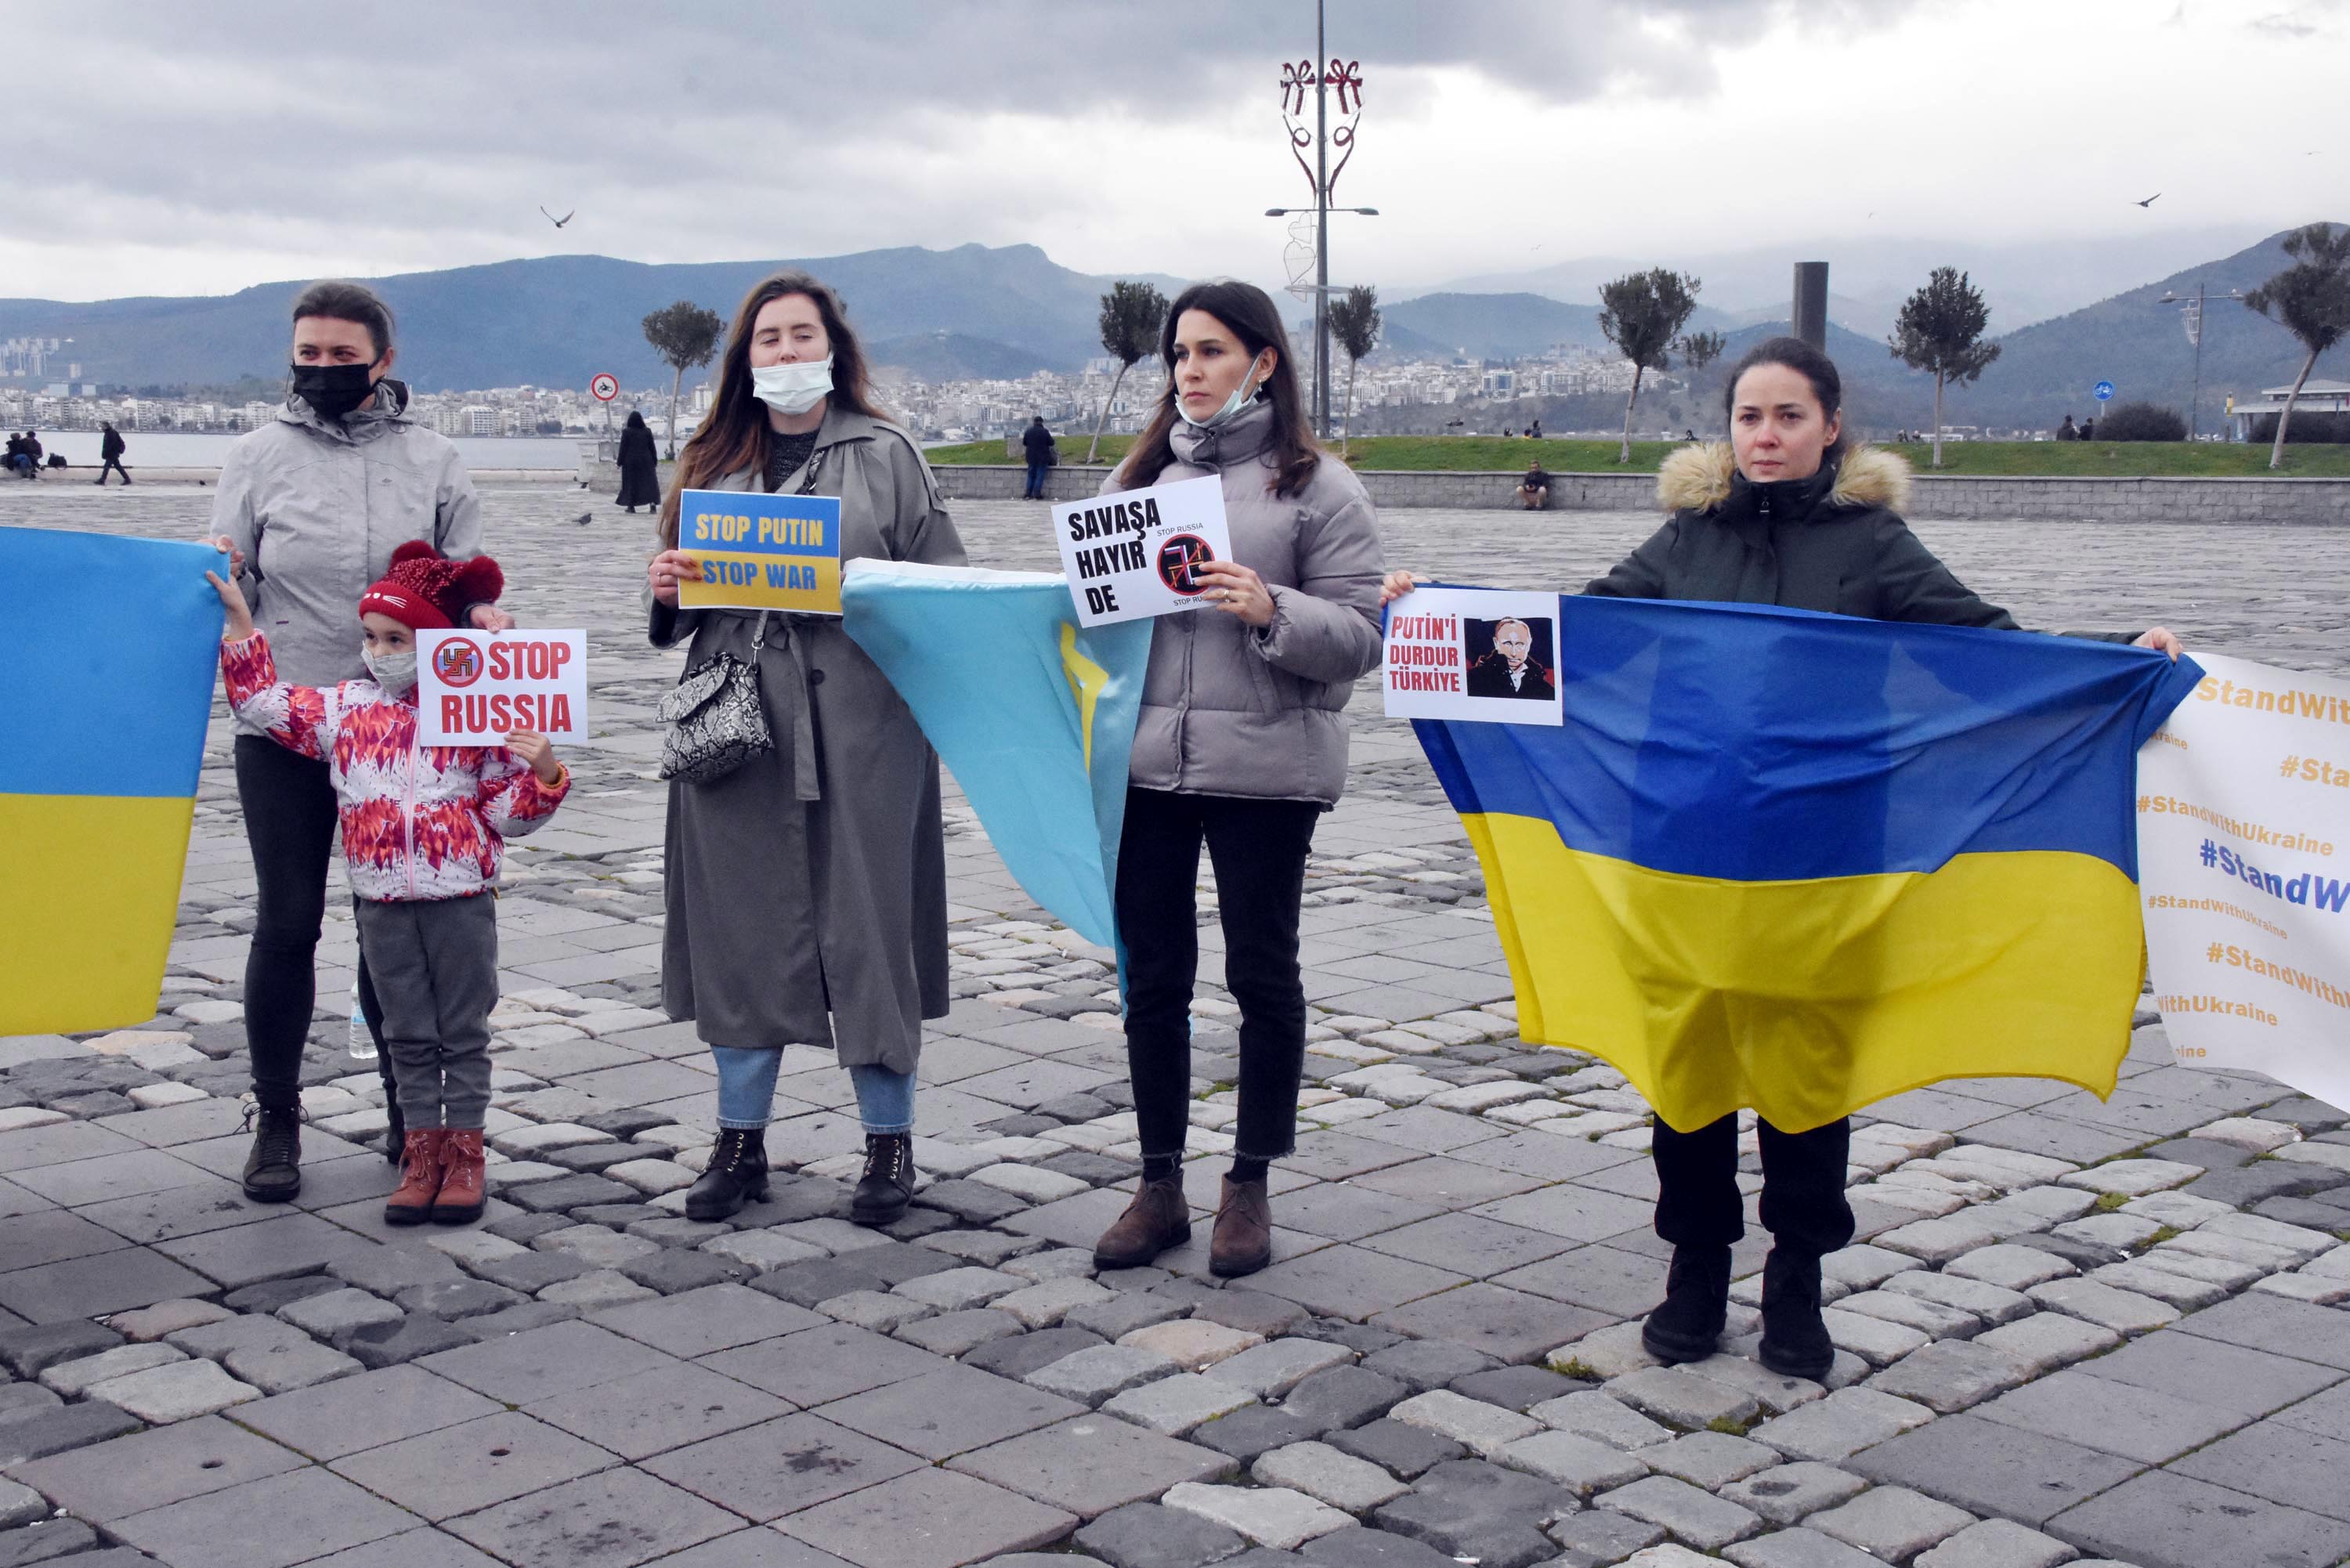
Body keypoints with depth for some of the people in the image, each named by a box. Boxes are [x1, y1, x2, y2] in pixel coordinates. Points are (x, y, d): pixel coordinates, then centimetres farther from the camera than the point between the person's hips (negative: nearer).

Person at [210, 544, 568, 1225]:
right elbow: (265, 703, 9)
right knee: (408, 1035, 11)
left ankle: (464, 1155, 17)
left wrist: (543, 773, -20)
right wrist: (238, 620, 6)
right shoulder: (345, 707, 5)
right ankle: (422, 1155, 20)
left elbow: (509, 812, -1)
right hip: (383, 901, 3)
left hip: (462, 896, -3)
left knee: (463, 1032, 8)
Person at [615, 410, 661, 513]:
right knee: (649, 481, 3)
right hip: (646, 461, 1)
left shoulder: (626, 432, -7)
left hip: (630, 461, -1)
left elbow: (623, 448, -5)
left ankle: (631, 505, 7)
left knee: (631, 483, 7)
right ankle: (653, 502, -11)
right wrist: (655, 461, 11)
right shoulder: (647, 431, -1)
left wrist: (620, 462, 2)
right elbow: (652, 447, 3)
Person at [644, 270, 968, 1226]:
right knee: (739, 928, 7)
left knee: (867, 924, 0)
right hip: (734, 724, 3)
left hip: (859, 725, -3)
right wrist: (664, 588, -2)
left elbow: (945, 581, 3)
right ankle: (740, 1140, 19)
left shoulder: (885, 455, 6)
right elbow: (681, 609, 19)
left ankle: (890, 1141, 13)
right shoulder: (711, 461, 16)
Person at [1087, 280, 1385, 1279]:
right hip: (1143, 764, 4)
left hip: (1266, 771, -4)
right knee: (1152, 976, 9)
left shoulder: (1316, 486, 0)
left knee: (1262, 973, 6)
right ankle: (1159, 1186, 21)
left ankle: (1249, 1187, 20)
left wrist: (1270, 612, -20)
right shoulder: (1138, 476, 14)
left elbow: (1359, 637, -4)